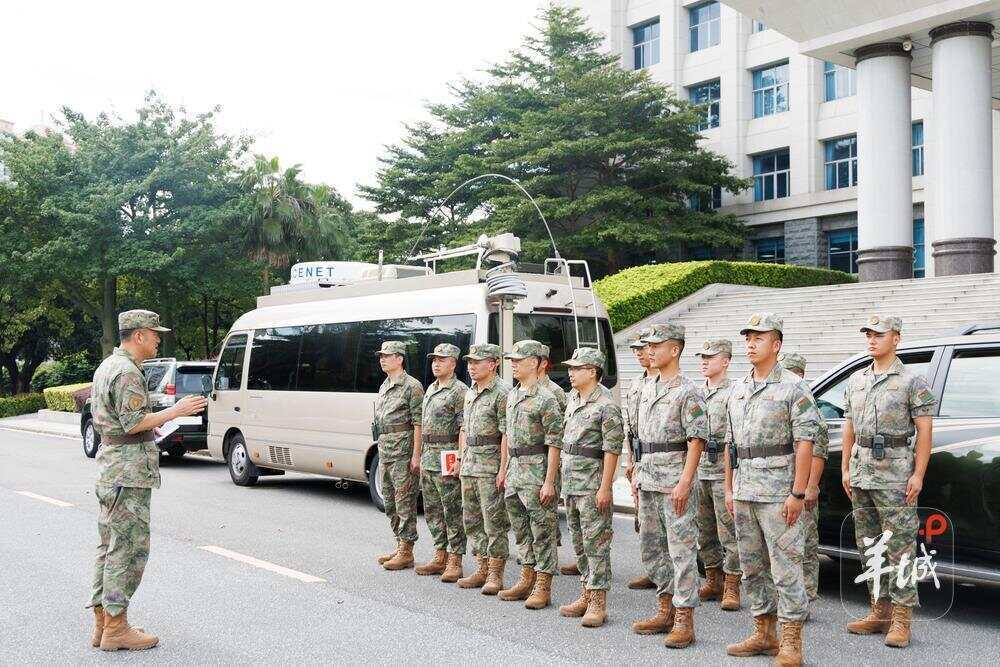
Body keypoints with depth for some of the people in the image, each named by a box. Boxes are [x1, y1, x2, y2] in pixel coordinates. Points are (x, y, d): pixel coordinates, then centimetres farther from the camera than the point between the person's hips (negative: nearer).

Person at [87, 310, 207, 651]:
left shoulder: (106, 366, 17)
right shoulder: (127, 372, -16)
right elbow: (134, 422, -21)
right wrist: (174, 411, -15)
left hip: (108, 465, 11)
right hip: (129, 470, -11)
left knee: (110, 545, 13)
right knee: (129, 547, -6)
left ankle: (102, 623, 19)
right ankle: (116, 628, -2)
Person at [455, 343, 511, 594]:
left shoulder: (502, 393, -12)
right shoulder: (470, 392, 15)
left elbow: (507, 434, -16)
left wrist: (503, 469, -20)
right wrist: (461, 458, 17)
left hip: (490, 466, -9)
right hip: (469, 466, 9)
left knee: (494, 521, -3)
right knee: (472, 520, 13)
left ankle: (495, 575, 3)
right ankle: (482, 569, 22)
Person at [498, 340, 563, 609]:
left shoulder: (545, 399, -13)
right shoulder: (512, 396, 13)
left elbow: (554, 444, -15)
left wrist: (549, 482, -18)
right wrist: (506, 469, 18)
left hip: (536, 469, -9)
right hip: (515, 469, 9)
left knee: (542, 530, -1)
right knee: (520, 528, 15)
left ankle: (543, 587, 4)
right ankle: (527, 579, 25)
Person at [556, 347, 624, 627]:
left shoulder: (606, 405, -14)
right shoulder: (572, 399, 12)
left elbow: (612, 449, -17)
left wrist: (605, 487, -19)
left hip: (592, 485, -9)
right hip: (570, 482, 9)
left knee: (595, 543, -4)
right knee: (579, 543, 15)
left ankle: (598, 603, 1)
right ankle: (586, 595, 24)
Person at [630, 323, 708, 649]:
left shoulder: (688, 392, -10)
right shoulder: (647, 390, 15)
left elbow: (696, 441, -14)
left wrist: (684, 483, -20)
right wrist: (639, 476, 17)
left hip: (675, 483, -9)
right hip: (649, 482, 9)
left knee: (681, 549, -5)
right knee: (651, 547, 14)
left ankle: (684, 620, 0)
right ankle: (666, 610, 25)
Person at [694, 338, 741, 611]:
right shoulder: (696, 392, 15)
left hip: (723, 472, -7)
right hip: (698, 471, 7)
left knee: (728, 531, -3)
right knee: (704, 530, 13)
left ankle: (731, 587, 2)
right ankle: (713, 581, 24)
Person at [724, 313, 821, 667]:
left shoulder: (793, 388, -7)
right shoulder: (738, 390, 14)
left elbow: (805, 443, -12)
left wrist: (798, 493, -17)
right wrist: (729, 488, 14)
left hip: (777, 494, -7)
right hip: (744, 493, 8)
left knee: (786, 568, -4)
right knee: (752, 568, 13)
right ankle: (764, 634, 24)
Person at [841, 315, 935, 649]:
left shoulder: (912, 381, -4)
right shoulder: (856, 381, 14)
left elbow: (924, 431, -7)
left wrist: (918, 475, -13)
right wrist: (846, 469, 12)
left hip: (895, 477, -7)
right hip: (861, 474, 7)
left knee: (900, 547, -4)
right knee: (869, 546, 11)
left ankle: (901, 619, 0)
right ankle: (880, 612, 21)